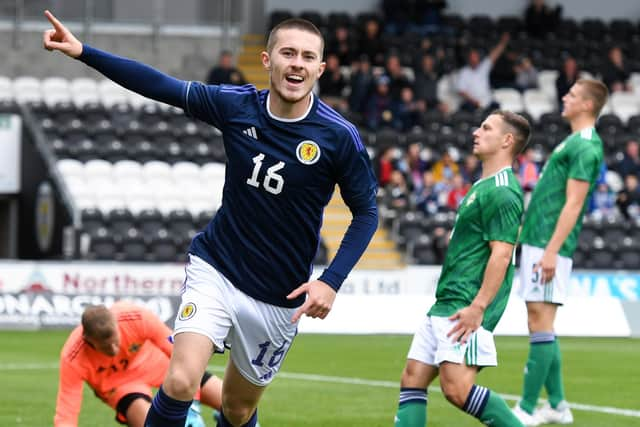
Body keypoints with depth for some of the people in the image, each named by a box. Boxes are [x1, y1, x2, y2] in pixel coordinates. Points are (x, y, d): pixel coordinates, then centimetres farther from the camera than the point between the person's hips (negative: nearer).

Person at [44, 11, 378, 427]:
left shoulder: (340, 137, -14)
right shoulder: (237, 105, -7)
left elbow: (366, 212, -4)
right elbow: (162, 86, 1)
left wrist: (331, 282, -15)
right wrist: (83, 52, -3)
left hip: (279, 299, -1)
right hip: (214, 271, 1)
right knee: (180, 383, -21)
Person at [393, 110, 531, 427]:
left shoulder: (502, 192, -13)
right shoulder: (482, 187, 19)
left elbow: (501, 255, -20)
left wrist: (478, 307, -26)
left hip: (465, 308, -11)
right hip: (444, 305, 11)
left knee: (457, 387, -18)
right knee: (412, 379, 6)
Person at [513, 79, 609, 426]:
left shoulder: (585, 147, -12)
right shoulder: (575, 142, 19)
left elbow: (573, 204, -19)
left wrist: (551, 251, -23)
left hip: (548, 245, -10)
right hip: (537, 241, 10)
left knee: (540, 324, -9)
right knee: (542, 325, 12)